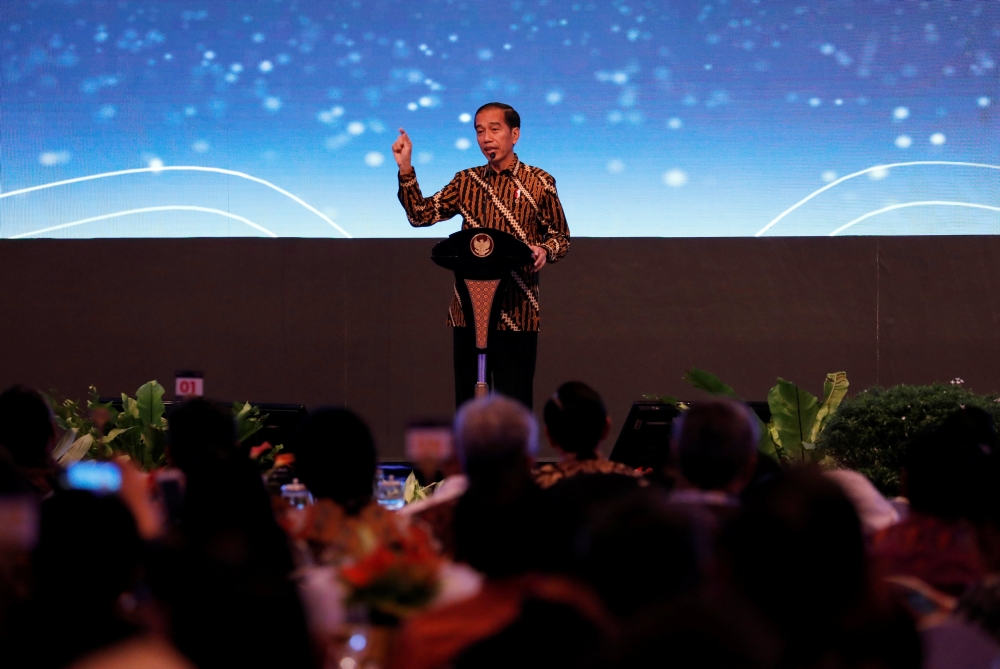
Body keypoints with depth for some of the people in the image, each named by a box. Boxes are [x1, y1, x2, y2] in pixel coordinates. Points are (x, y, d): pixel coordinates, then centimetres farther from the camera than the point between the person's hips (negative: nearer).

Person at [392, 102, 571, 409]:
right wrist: (405, 169, -4)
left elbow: (561, 237, 7)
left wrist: (545, 251, -15)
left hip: (517, 311, -3)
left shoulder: (539, 182, 2)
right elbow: (420, 214, 6)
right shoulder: (466, 182, 11)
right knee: (468, 400, 6)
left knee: (514, 403, -3)